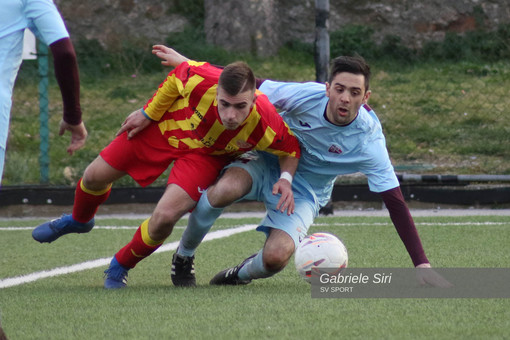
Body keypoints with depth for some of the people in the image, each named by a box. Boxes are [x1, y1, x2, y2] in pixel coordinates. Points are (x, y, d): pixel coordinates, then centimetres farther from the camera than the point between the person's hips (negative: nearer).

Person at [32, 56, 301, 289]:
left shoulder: (266, 125, -36)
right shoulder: (201, 80, -39)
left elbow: (291, 149, -13)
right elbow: (178, 75, -14)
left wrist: (286, 178, -31)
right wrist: (148, 113, -7)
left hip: (205, 153, -1)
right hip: (164, 128, 1)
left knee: (165, 216, -21)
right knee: (95, 176, 9)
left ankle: (121, 267, 12)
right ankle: (79, 220, 48)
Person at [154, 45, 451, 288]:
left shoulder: (369, 140, -24)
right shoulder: (306, 95, -24)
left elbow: (396, 204, -23)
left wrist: (423, 266, -28)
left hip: (304, 192, 0)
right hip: (266, 165, 0)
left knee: (276, 257, -29)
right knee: (224, 191, -34)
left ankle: (242, 273, 11)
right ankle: (184, 255, -4)